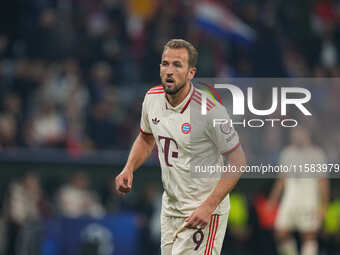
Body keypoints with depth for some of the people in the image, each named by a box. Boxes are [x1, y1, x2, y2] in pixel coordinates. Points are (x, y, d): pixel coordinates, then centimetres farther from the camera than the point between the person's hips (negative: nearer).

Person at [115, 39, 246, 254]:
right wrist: (129, 169, 1)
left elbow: (237, 161, -16)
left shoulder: (209, 109, -21)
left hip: (204, 212, -7)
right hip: (170, 207, 7)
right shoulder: (153, 98, -1)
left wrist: (208, 206, -22)